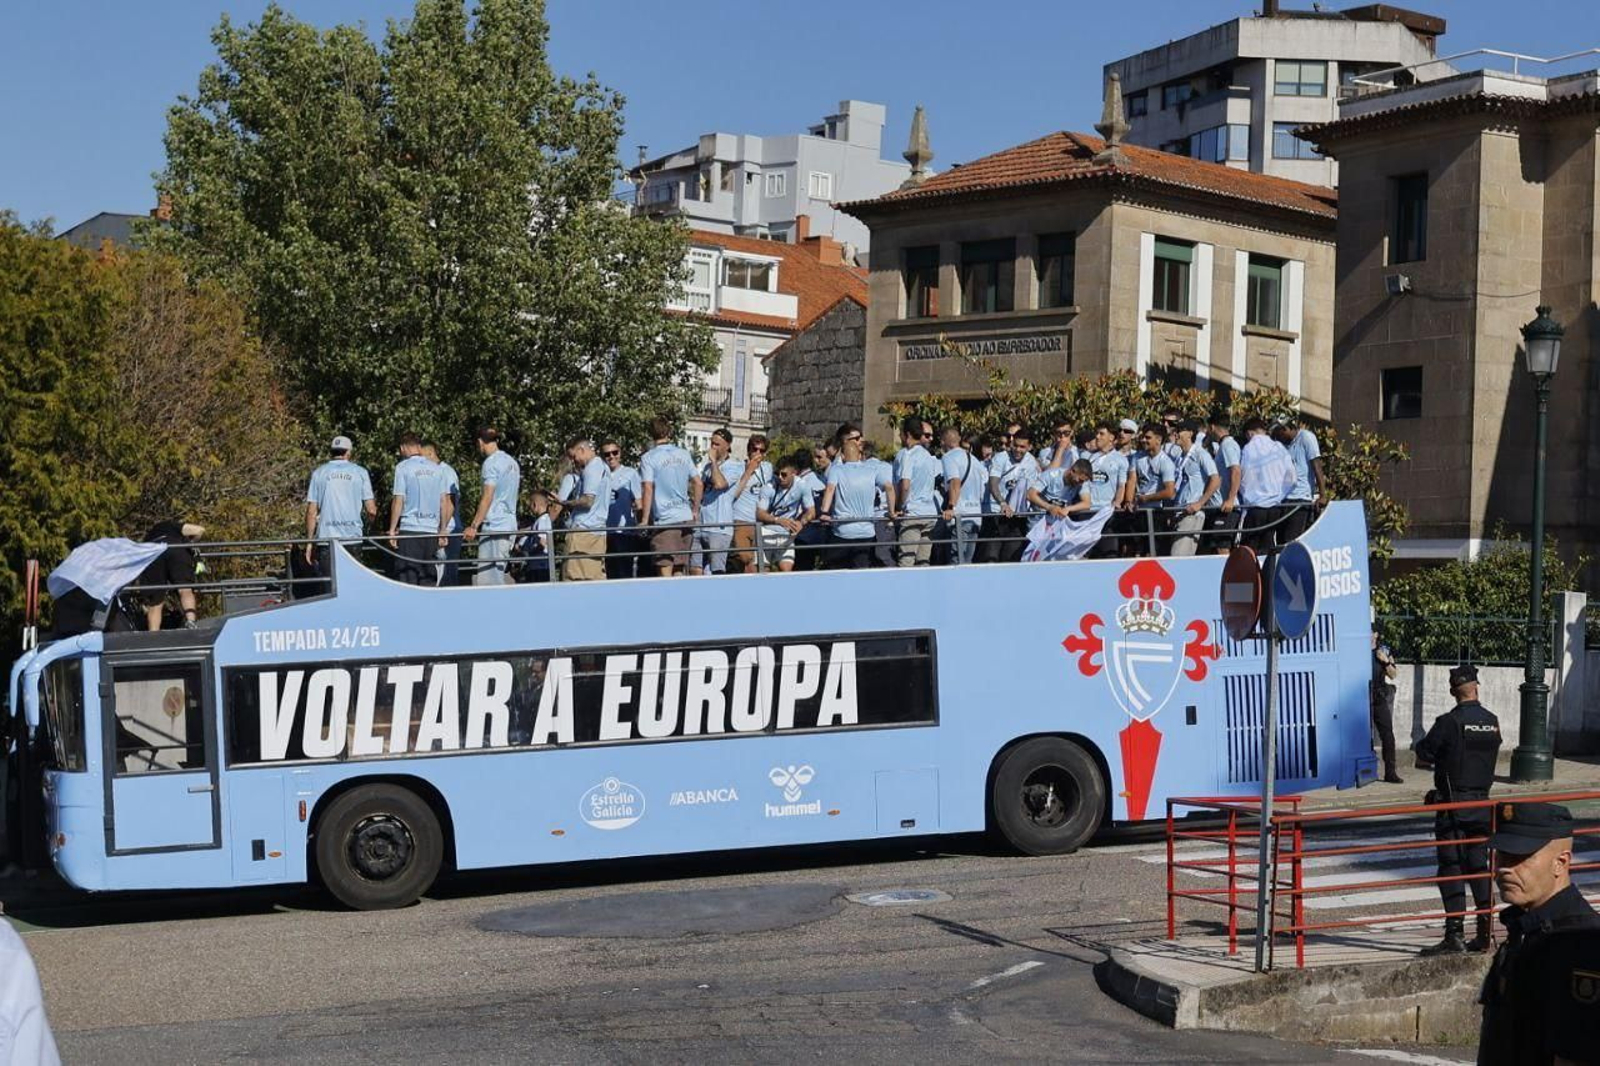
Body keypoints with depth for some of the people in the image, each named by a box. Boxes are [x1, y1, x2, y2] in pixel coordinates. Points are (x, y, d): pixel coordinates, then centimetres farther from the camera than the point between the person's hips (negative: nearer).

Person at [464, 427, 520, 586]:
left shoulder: (491, 463, -9)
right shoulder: (512, 462, 16)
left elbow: (487, 497, -14)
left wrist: (474, 526, -13)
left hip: (494, 525, -9)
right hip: (509, 524, 9)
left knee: (488, 577, -9)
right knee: (501, 573, 11)